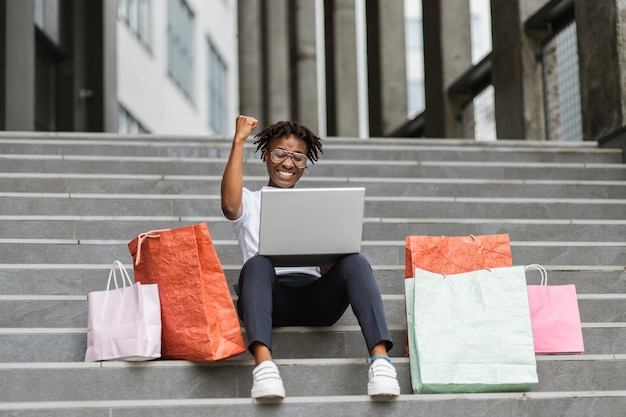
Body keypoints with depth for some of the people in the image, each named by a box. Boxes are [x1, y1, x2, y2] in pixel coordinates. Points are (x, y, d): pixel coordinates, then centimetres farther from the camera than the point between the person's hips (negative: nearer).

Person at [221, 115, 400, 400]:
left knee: (354, 262, -27)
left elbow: (329, 267, 16)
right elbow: (229, 204, -8)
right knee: (256, 263, -35)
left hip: (313, 295, 2)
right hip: (269, 296, -2)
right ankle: (263, 363, -55)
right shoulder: (250, 203, 19)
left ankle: (380, 359, -43)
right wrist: (239, 141, -2)